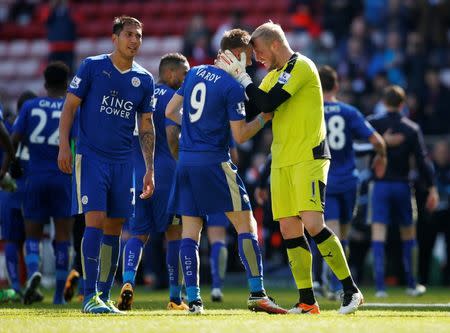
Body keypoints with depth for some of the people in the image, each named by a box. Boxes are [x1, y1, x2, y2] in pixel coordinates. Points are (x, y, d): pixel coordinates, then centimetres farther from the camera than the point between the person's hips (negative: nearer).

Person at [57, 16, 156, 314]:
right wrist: (64, 145, -10)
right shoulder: (92, 66, -1)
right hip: (91, 155, -4)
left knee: (114, 229, 4)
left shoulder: (144, 80, 9)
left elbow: (146, 127, 14)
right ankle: (90, 296, -12)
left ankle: (104, 296, 11)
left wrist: (150, 169, 10)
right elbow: (70, 106, 0)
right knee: (95, 220, -14)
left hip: (123, 161, 4)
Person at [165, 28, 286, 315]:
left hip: (186, 160, 7)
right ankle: (257, 294, -6)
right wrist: (263, 118, 3)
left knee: (190, 229, 6)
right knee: (246, 224, -1)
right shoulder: (233, 87, -9)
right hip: (214, 162, -7)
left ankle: (193, 298, 1)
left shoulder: (194, 73, 11)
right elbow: (240, 135, -10)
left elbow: (170, 111, 17)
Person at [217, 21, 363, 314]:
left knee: (313, 223, -17)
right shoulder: (274, 75, 19)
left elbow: (268, 103, -19)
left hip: (308, 157, -9)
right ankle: (307, 301, 5)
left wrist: (242, 76, -9)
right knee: (289, 229, 3)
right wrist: (236, 76, 4)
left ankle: (351, 290, -10)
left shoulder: (300, 66, -10)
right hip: (282, 160, 9)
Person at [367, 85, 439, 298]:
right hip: (402, 185, 2)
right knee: (408, 233, 15)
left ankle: (380, 286, -16)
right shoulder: (412, 129, 0)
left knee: (378, 233, -5)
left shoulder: (374, 124, -3)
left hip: (380, 184, -2)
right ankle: (412, 284, 22)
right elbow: (422, 160, -4)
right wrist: (432, 189, -2)